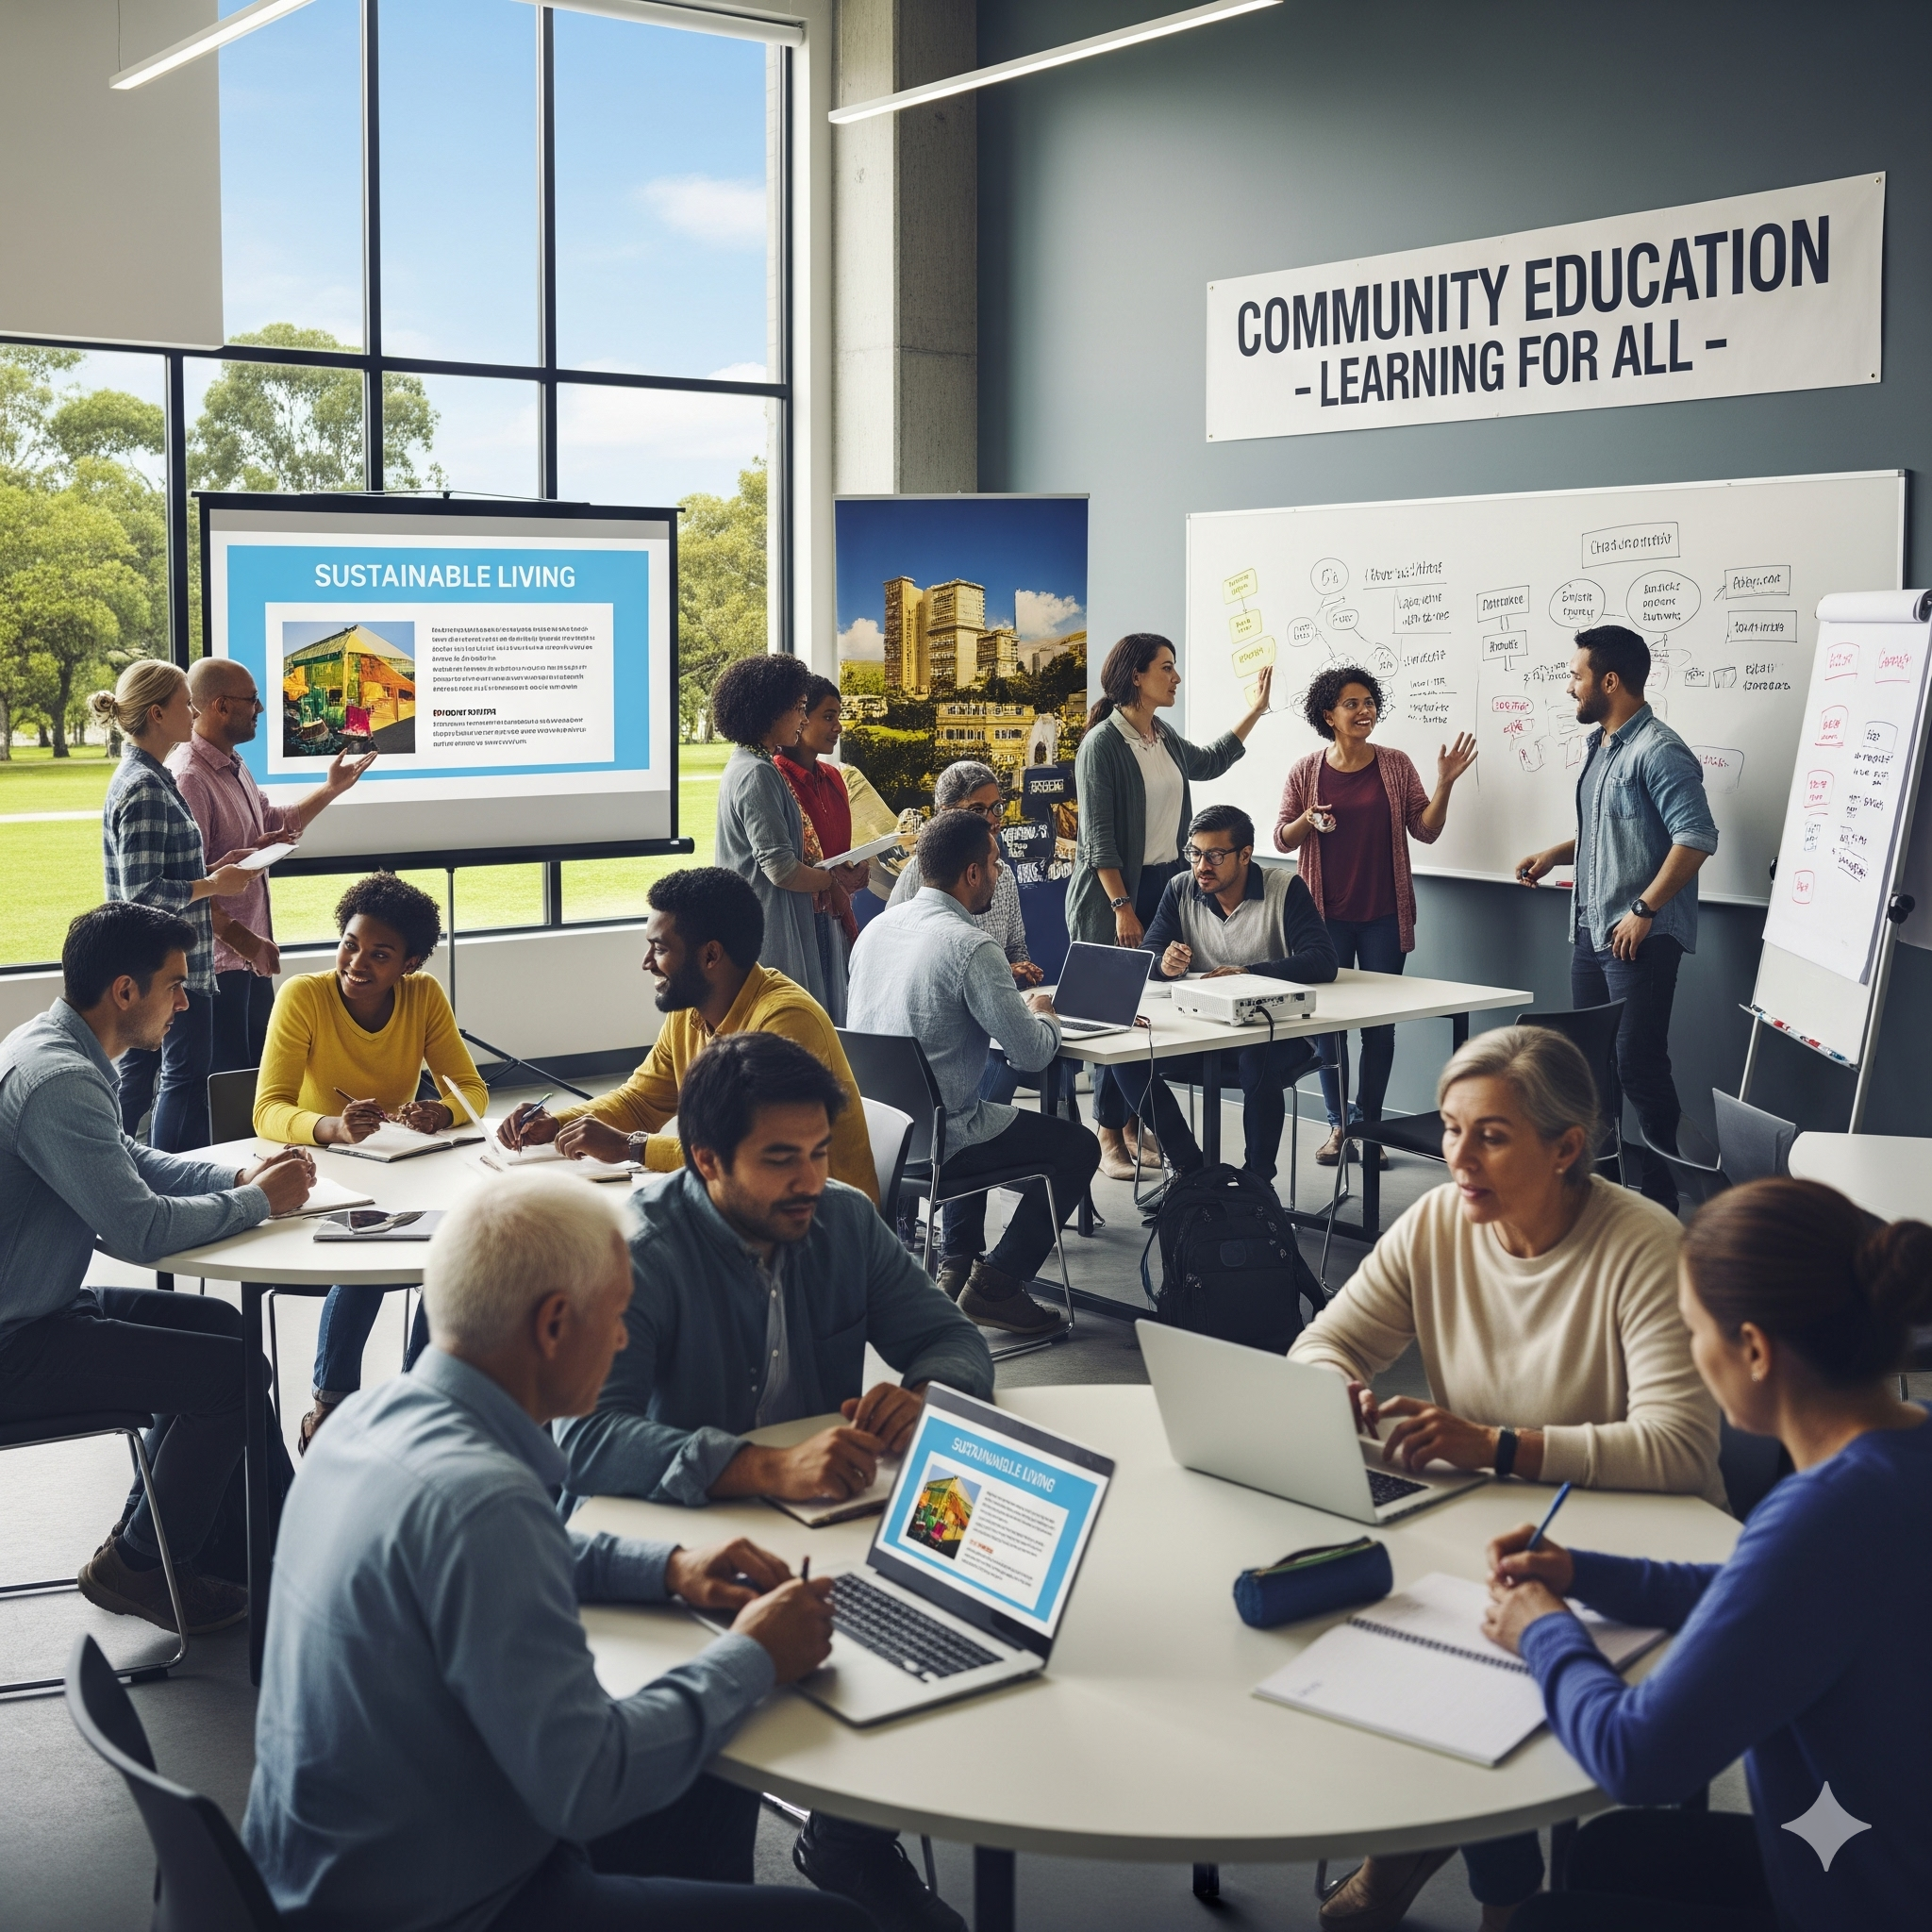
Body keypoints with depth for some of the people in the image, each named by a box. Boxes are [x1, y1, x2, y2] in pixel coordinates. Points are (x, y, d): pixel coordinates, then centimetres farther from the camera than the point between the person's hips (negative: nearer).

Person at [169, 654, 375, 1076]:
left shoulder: (235, 768, 14)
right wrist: (238, 936, -27)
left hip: (249, 957, 10)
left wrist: (332, 788, 25)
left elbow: (276, 823, 30)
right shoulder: (188, 776, -20)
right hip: (216, 961, -10)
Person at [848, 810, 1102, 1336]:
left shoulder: (876, 927, 5)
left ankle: (957, 1264, 33)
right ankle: (996, 1284, 5)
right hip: (934, 1143, -8)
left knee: (984, 1118, 38)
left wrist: (1013, 1005, 17)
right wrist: (1042, 1015, 6)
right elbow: (1031, 1054, -17)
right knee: (1078, 1147, 10)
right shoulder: (971, 947, -20)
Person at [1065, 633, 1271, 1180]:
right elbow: (1098, 836, -15)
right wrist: (1122, 907, -20)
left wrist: (1256, 709, 33)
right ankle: (1109, 1139, 3)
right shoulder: (1103, 744, -12)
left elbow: (1209, 761, 34)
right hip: (1115, 894, -7)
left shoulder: (1165, 740, 11)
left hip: (1166, 884, 7)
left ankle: (1136, 1126, 16)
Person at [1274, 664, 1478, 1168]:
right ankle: (1338, 1124, 14)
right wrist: (1307, 821, -14)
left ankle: (1369, 1125, 12)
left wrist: (1444, 784, -11)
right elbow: (1282, 839, 6)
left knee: (1380, 1022, 3)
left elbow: (1426, 830, 3)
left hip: (1384, 915, 0)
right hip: (1326, 916, 0)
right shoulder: (1306, 771, 1)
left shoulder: (1396, 765, 2)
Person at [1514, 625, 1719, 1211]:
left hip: (1641, 937, -10)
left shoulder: (1658, 751, -15)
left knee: (1638, 1062, -8)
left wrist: (1644, 909, -23)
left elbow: (1696, 837, -22)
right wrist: (1555, 854, 13)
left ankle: (1663, 1193, 2)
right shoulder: (1599, 746, 15)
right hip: (1592, 930, 10)